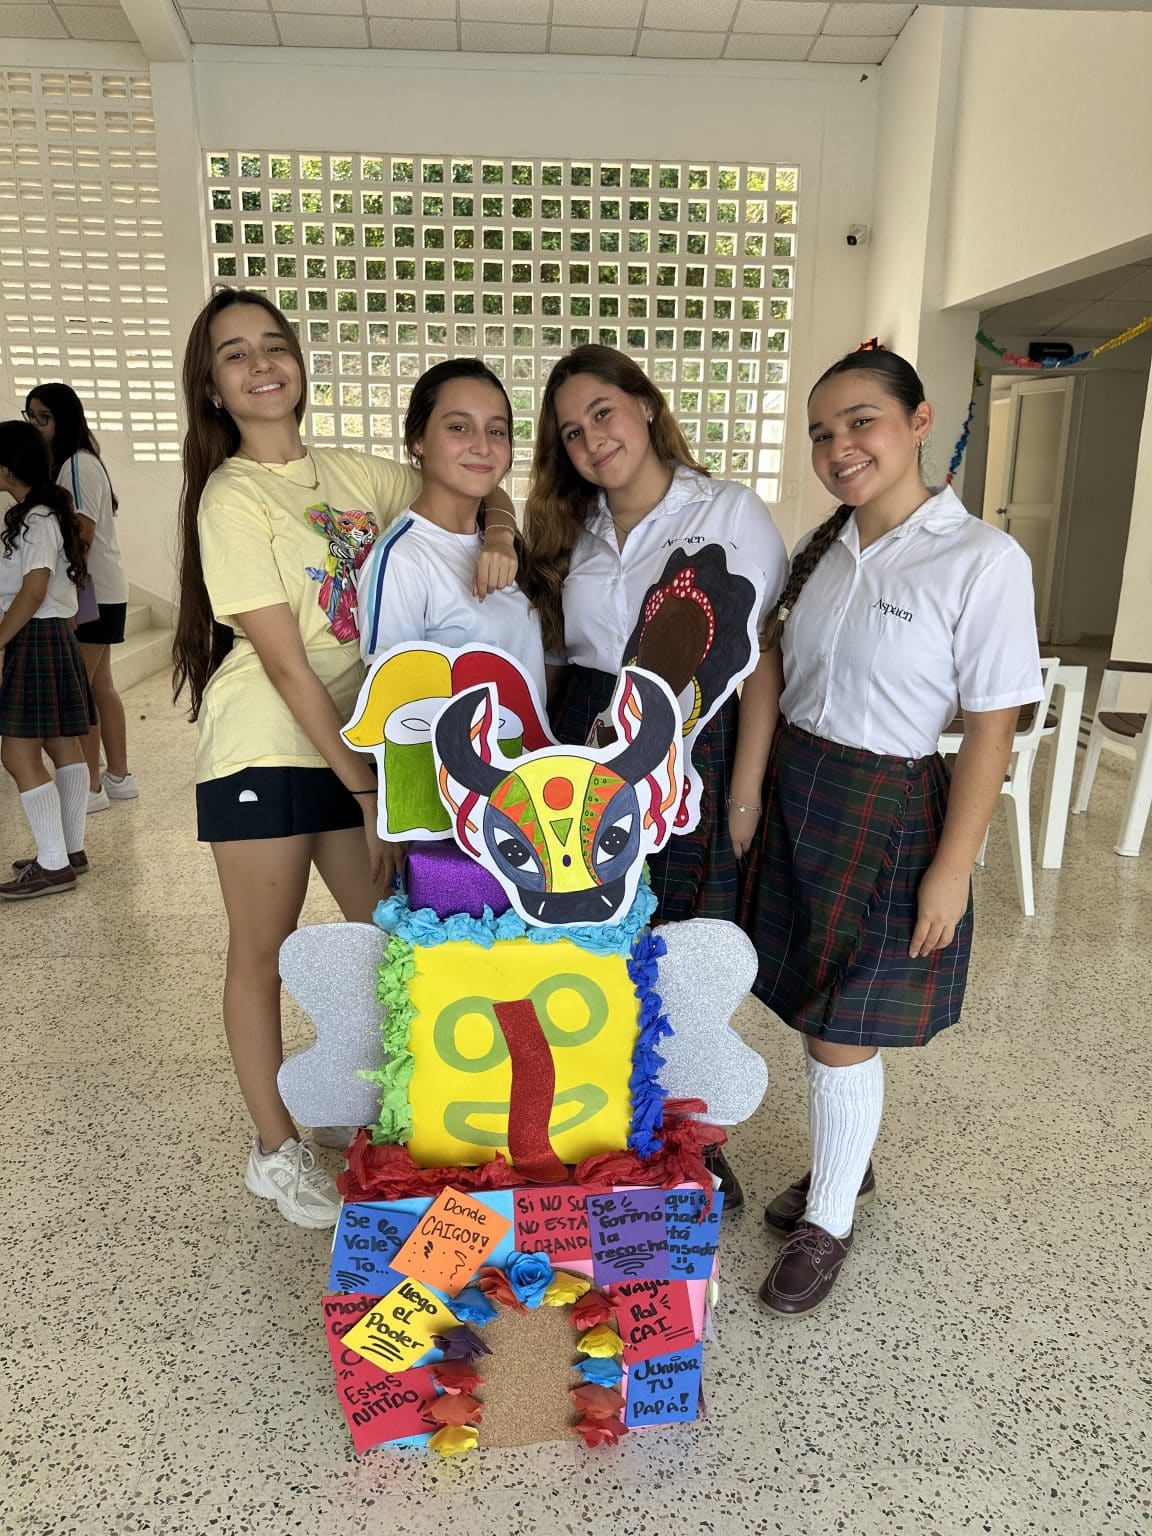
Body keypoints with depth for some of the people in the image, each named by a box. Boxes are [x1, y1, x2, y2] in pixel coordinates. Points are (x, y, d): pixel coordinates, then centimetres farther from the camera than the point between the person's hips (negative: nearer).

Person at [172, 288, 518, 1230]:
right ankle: (277, 1153, 26)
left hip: (358, 741, 6)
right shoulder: (232, 498, -12)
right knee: (264, 954, 8)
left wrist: (497, 535, -15)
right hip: (267, 753, -5)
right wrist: (364, 789, -16)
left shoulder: (351, 474, 5)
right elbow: (285, 661, -16)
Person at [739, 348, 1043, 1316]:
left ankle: (829, 1222, 29)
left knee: (843, 1037, 5)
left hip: (885, 813, -6)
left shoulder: (982, 561, -14)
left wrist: (953, 870, -14)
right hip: (793, 797, 6)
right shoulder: (823, 549, 6)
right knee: (813, 1014, 16)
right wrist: (754, 793, 9)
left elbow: (991, 729, -13)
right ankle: (843, 1169, 41)